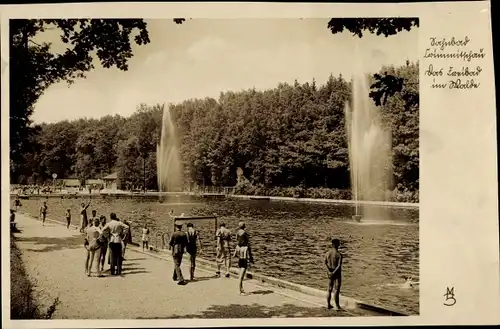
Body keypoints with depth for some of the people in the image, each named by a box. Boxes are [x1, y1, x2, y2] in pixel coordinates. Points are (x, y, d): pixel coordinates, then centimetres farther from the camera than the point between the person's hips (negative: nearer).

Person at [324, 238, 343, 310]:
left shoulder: (327, 253, -1)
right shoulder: (339, 254, -15)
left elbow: (325, 263, -11)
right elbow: (339, 265, -24)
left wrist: (330, 272, -18)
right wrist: (334, 272, -21)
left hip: (330, 274, 5)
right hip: (337, 274, -5)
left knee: (330, 289, 16)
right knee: (336, 290, 2)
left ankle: (328, 304, 20)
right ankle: (337, 305, 6)